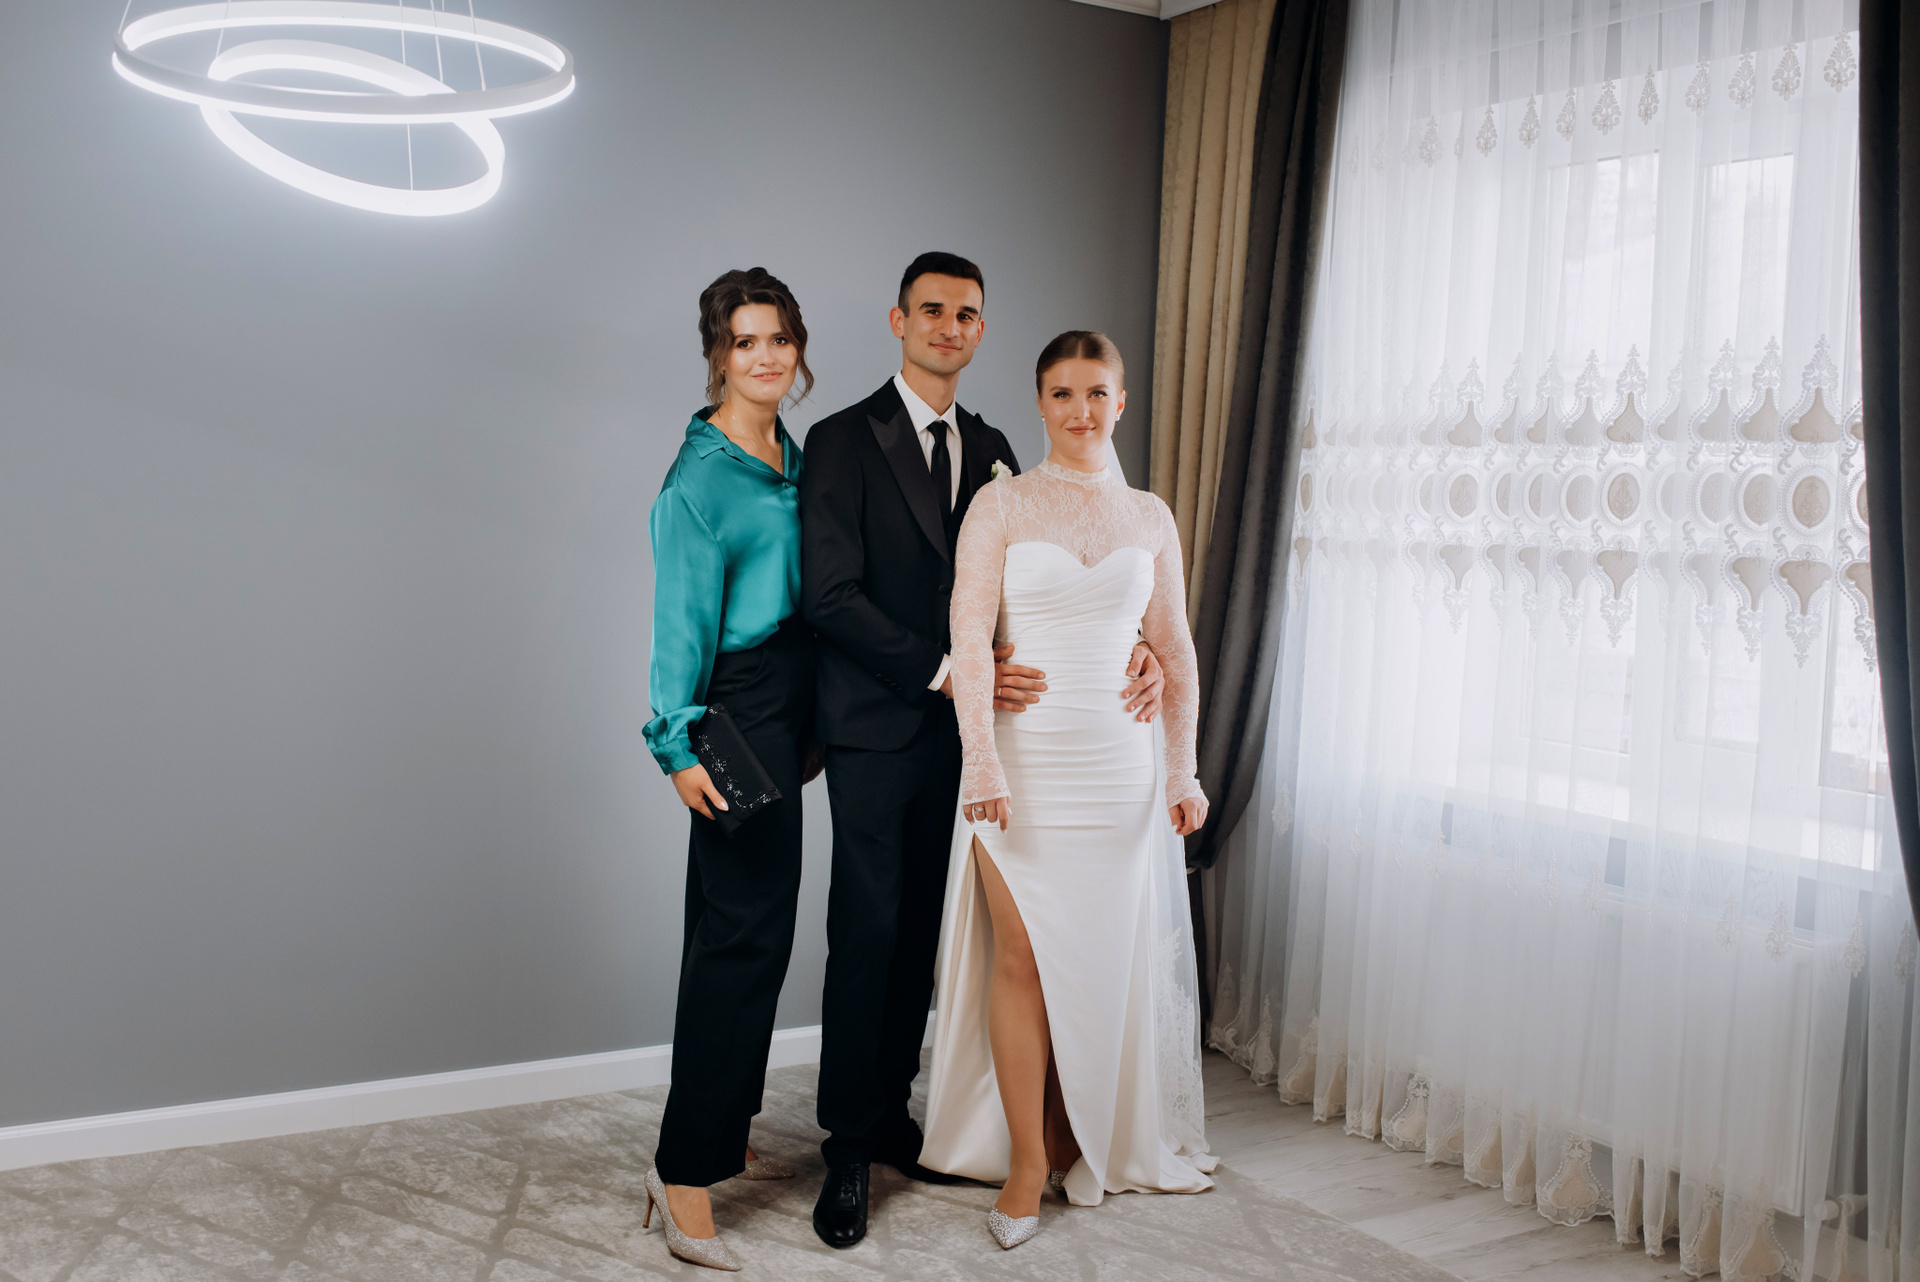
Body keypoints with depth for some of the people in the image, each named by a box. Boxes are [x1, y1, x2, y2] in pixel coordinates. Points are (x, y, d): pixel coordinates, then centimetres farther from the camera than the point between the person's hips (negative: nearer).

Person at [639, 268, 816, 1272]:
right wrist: (681, 744, -17)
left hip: (789, 705, 8)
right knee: (747, 927, -7)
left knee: (736, 923, 14)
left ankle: (724, 1133, 26)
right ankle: (686, 1167, 1)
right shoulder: (701, 473, -12)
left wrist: (811, 726, 15)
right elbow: (682, 617, -14)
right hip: (740, 707, -8)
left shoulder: (792, 455, 13)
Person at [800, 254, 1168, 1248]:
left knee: (921, 932, 12)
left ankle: (892, 1115, 26)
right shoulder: (842, 440, -5)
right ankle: (849, 1148, 12)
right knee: (867, 934, -1)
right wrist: (945, 672, -20)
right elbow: (830, 595, -14)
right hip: (875, 729, -5)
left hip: (958, 728, 5)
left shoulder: (989, 449, 12)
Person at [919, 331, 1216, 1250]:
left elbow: (1176, 654, 12)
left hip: (1119, 762, 3)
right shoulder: (1001, 504, 0)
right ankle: (1027, 1158, 11)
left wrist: (1183, 769, 7)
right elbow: (970, 638, -9)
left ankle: (1092, 1139, 26)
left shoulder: (1149, 517, 9)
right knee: (1020, 955, -1)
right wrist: (982, 760, -18)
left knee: (1106, 956, 8)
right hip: (1023, 759, -2)